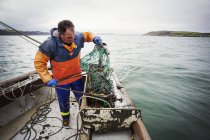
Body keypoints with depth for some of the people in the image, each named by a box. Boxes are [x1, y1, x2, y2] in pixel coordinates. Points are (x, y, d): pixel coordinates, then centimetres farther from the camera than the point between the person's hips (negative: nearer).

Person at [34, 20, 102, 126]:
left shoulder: (77, 37, -18)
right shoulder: (50, 44, -28)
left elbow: (86, 34, 5)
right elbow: (39, 62, -18)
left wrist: (94, 38, -16)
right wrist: (47, 79, -24)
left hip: (76, 77, 3)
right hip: (60, 80, -2)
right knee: (63, 101, 21)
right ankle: (65, 115, 54)